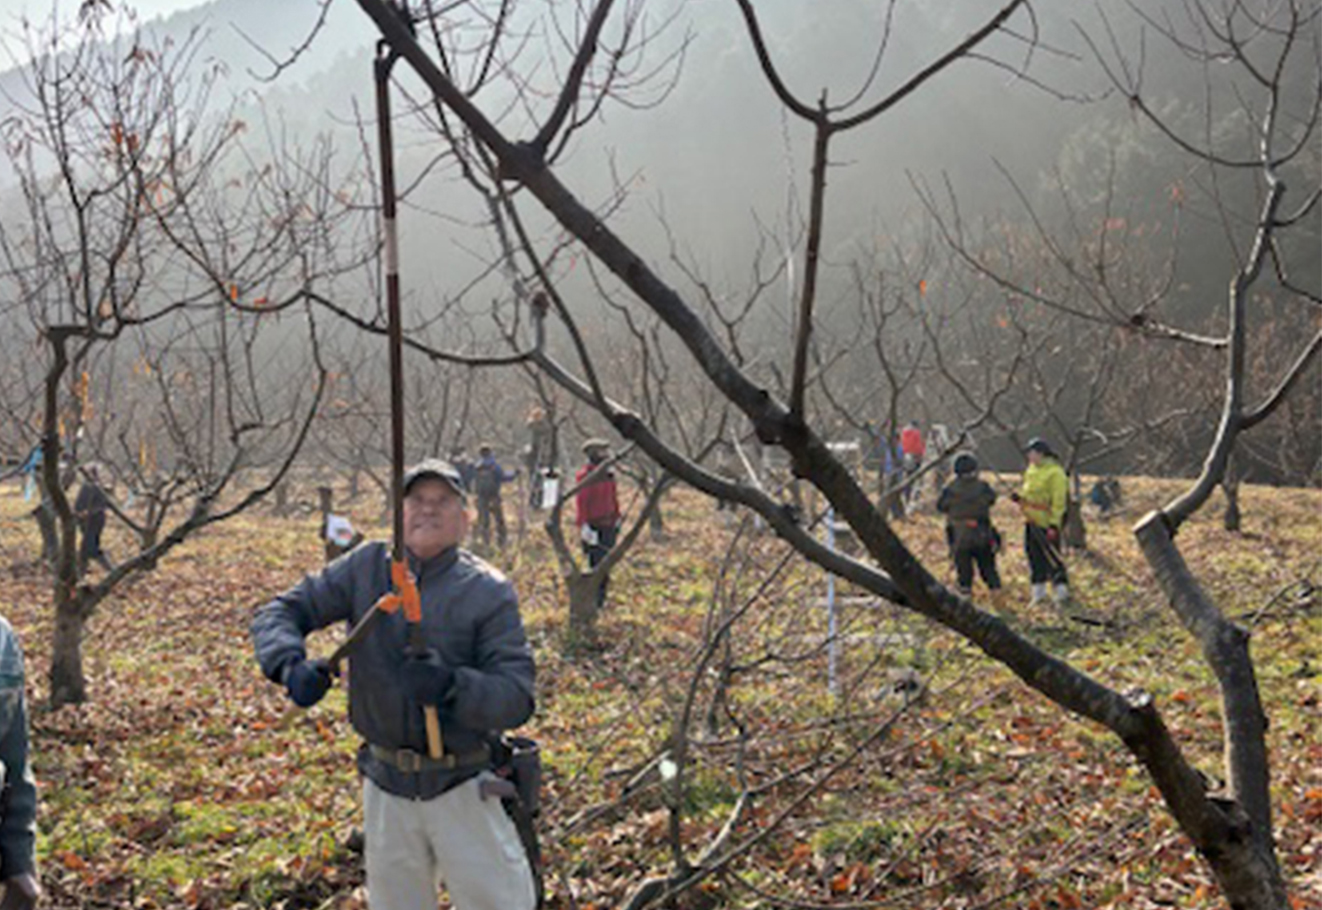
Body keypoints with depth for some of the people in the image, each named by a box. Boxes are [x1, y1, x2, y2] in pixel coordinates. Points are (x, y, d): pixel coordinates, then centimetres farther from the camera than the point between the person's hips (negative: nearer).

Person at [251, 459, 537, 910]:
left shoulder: (489, 592, -9)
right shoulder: (365, 568, 0)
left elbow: (517, 697, -15)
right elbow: (278, 612, 0)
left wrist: (451, 686, -34)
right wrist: (291, 664, -22)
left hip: (461, 787, -3)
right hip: (385, 786, 3)